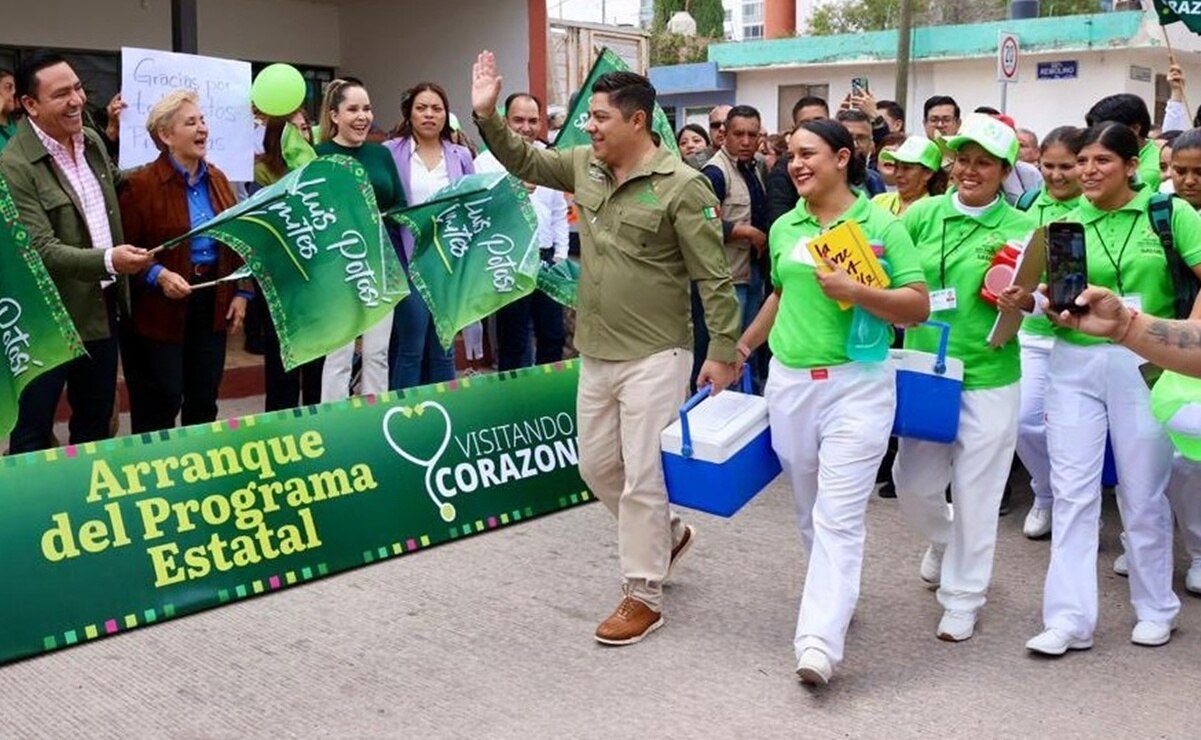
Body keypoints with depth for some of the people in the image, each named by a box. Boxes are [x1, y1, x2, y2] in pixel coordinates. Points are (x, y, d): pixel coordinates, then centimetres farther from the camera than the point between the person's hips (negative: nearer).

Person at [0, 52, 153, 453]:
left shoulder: (92, 141, 5)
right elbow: (41, 250, -23)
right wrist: (108, 261, -35)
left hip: (102, 309, 7)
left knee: (96, 423, 19)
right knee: (32, 433, 6)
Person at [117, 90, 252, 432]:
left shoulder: (217, 179, 10)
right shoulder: (140, 184, -11)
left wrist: (242, 291, 6)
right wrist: (158, 275, -27)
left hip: (213, 301, 6)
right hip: (161, 306, -6)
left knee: (205, 398, 14)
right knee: (160, 404, 1)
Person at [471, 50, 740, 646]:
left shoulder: (681, 186, -15)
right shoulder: (586, 165, 5)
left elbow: (715, 277, -14)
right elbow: (524, 161, 18)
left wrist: (724, 351, -15)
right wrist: (488, 116, 2)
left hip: (654, 358, -7)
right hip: (596, 354, 7)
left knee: (642, 476, -1)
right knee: (598, 465, 17)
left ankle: (643, 597, 14)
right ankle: (666, 533, 40)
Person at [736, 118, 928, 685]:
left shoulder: (881, 224, -4)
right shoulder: (783, 228, 9)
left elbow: (918, 307, -8)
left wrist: (856, 291, -20)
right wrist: (741, 346, 25)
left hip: (857, 383, -5)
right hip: (789, 382, 5)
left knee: (839, 515, -8)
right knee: (809, 511, 14)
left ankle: (819, 642, -9)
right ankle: (832, 596, 34)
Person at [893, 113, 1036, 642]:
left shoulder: (1021, 229, -3)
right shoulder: (923, 213, 2)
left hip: (989, 377, -2)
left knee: (975, 492, 5)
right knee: (913, 482, 8)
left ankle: (963, 598, 24)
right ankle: (943, 539, 44)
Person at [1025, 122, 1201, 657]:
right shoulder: (1066, 220, 4)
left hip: (1143, 364, -2)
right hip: (1073, 362, 2)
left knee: (1143, 493, 8)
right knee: (1072, 491, 1)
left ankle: (1156, 608, 27)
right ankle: (1069, 617, 6)